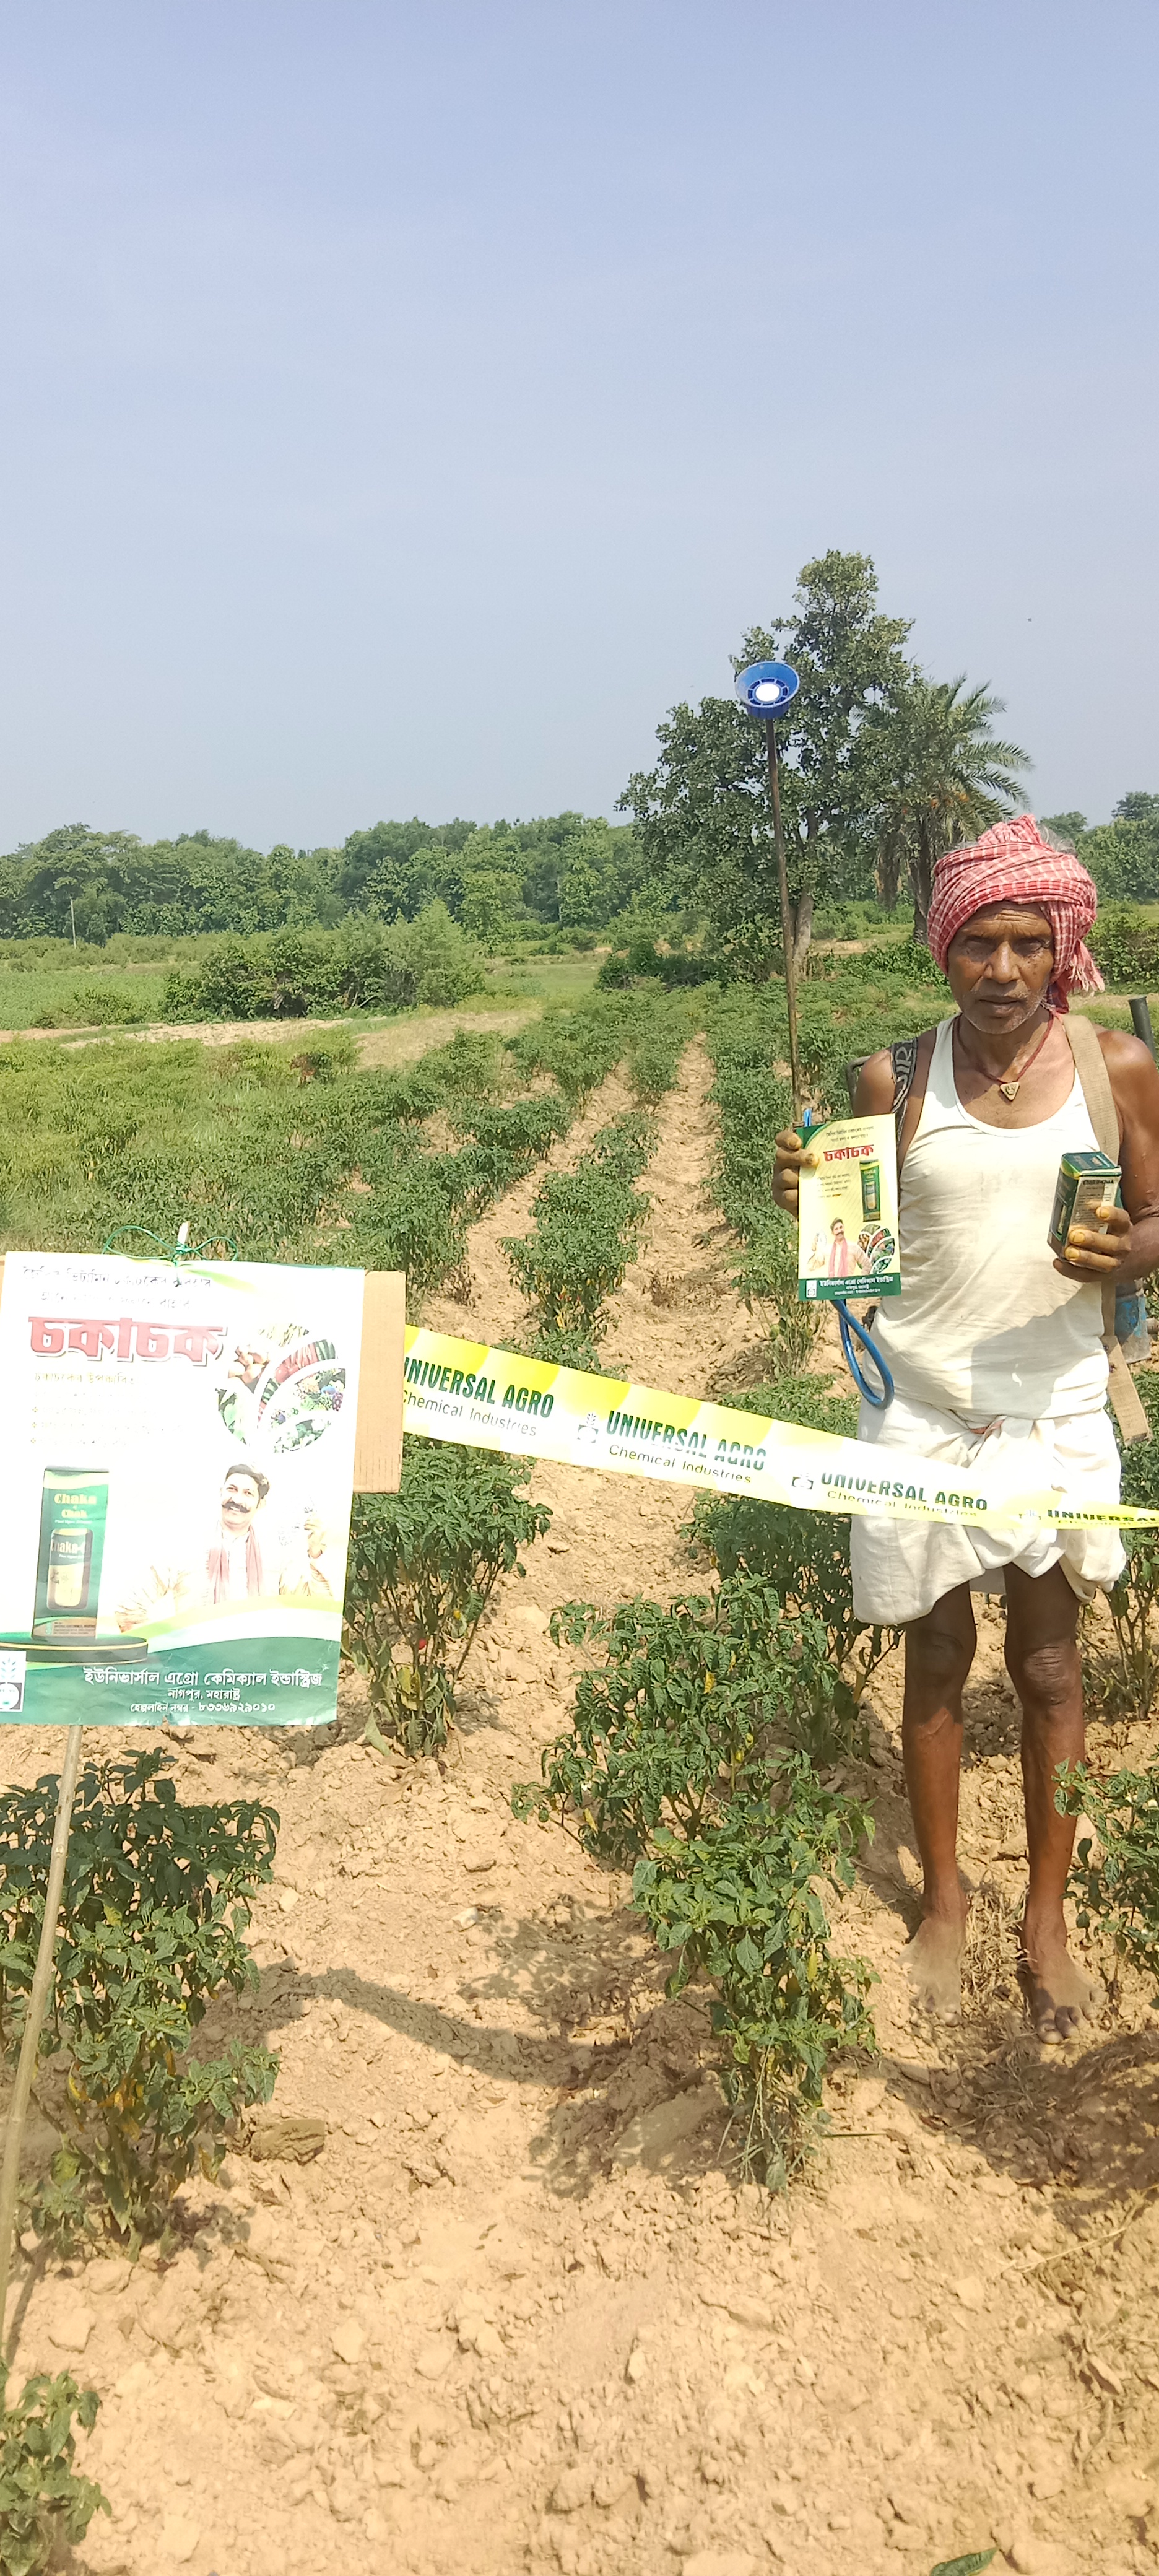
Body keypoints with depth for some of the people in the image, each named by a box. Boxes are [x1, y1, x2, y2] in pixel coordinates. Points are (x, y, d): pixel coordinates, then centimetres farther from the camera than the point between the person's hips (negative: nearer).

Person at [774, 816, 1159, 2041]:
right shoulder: (896, 1079, -5)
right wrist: (807, 1201, -20)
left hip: (1056, 1411, 0)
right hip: (922, 1411, 0)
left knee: (1050, 1667, 10)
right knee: (936, 1662, 12)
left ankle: (1046, 1917, 30)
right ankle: (943, 1901, 32)